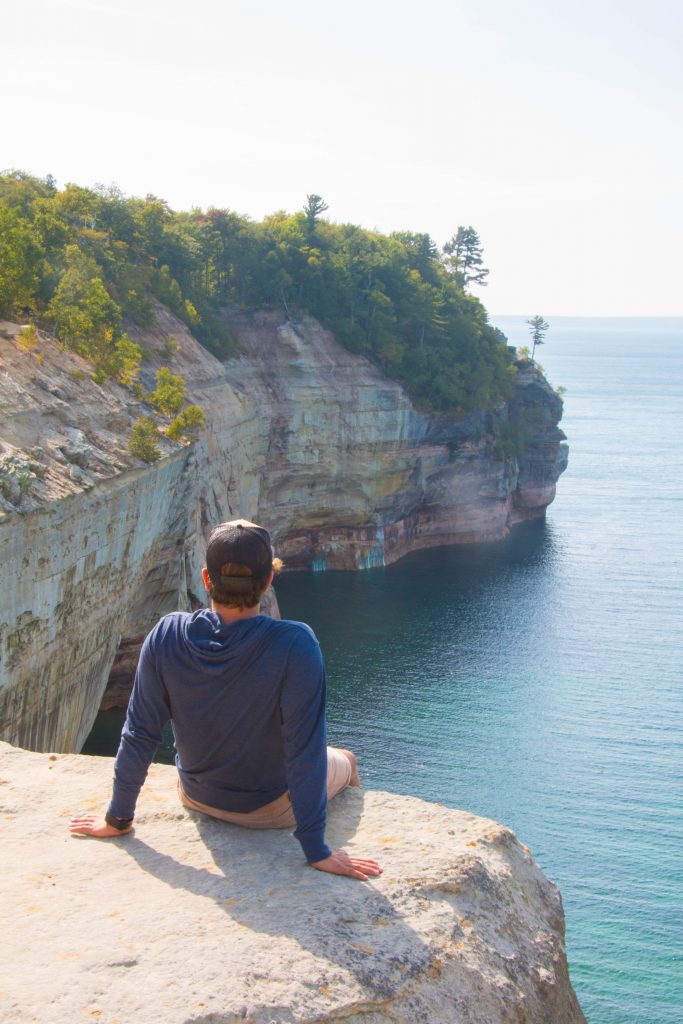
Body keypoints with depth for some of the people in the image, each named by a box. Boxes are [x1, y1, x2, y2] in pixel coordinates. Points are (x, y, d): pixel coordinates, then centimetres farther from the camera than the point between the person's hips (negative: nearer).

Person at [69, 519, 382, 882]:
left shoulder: (166, 635, -24)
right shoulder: (295, 645, -34)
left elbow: (139, 734, -15)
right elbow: (305, 749, -30)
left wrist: (118, 818, -2)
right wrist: (316, 851, -21)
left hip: (197, 797, 3)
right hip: (270, 808, -3)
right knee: (344, 760, 30)